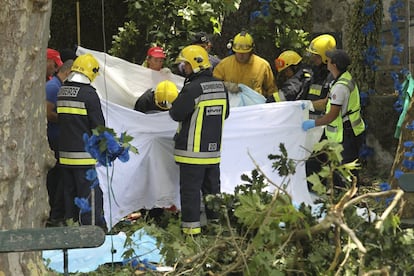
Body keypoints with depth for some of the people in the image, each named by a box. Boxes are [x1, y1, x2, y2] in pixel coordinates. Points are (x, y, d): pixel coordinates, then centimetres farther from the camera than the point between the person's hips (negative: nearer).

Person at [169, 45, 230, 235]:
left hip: (193, 150, -7)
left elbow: (177, 114, -16)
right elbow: (225, 114, 17)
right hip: (214, 148, 7)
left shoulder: (192, 88, -18)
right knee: (212, 187, 16)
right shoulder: (221, 87, 6)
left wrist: (173, 105, 5)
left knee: (190, 188, -2)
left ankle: (191, 227, -1)